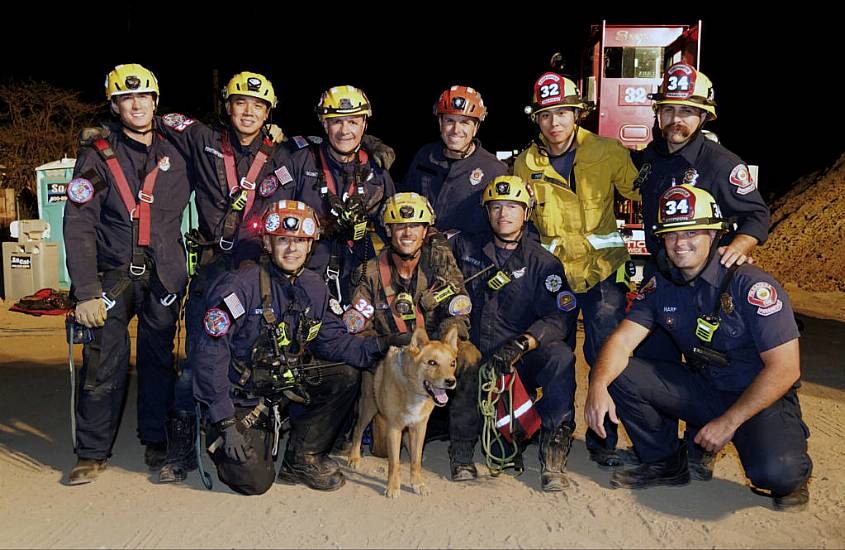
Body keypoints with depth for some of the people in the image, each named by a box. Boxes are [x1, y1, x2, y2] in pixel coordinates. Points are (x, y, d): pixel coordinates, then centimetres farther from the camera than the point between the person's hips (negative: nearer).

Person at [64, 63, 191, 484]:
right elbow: (79, 226, -5)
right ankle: (93, 452, 9)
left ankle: (157, 442, 19)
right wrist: (86, 292, -11)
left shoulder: (174, 155, 9)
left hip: (162, 275, 2)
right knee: (104, 361, -6)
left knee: (158, 359, 5)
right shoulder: (97, 156, 1)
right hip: (112, 272, -1)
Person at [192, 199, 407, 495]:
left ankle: (303, 458, 4)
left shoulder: (314, 288, -2)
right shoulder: (238, 286, -22)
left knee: (346, 376, -11)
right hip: (241, 396, -6)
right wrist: (225, 422, -23)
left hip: (287, 381, 6)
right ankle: (217, 438, 21)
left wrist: (379, 345, -17)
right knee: (255, 482, -12)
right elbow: (211, 355, -22)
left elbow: (332, 341, 1)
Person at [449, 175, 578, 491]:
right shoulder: (465, 247, 11)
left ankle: (554, 451, -18)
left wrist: (521, 344, -25)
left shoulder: (544, 263, 5)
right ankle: (462, 445, -14)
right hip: (477, 357, 1)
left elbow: (562, 318, -7)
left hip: (523, 360, 0)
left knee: (560, 357, -30)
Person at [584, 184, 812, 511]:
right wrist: (598, 386, -31)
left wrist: (728, 422, -20)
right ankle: (665, 462, 6)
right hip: (701, 389, 5)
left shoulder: (751, 284, -18)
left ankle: (791, 473, 6)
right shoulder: (661, 286, -3)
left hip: (762, 399, -4)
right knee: (618, 375, -15)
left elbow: (784, 368, -19)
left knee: (774, 471, -34)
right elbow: (622, 341, -10)